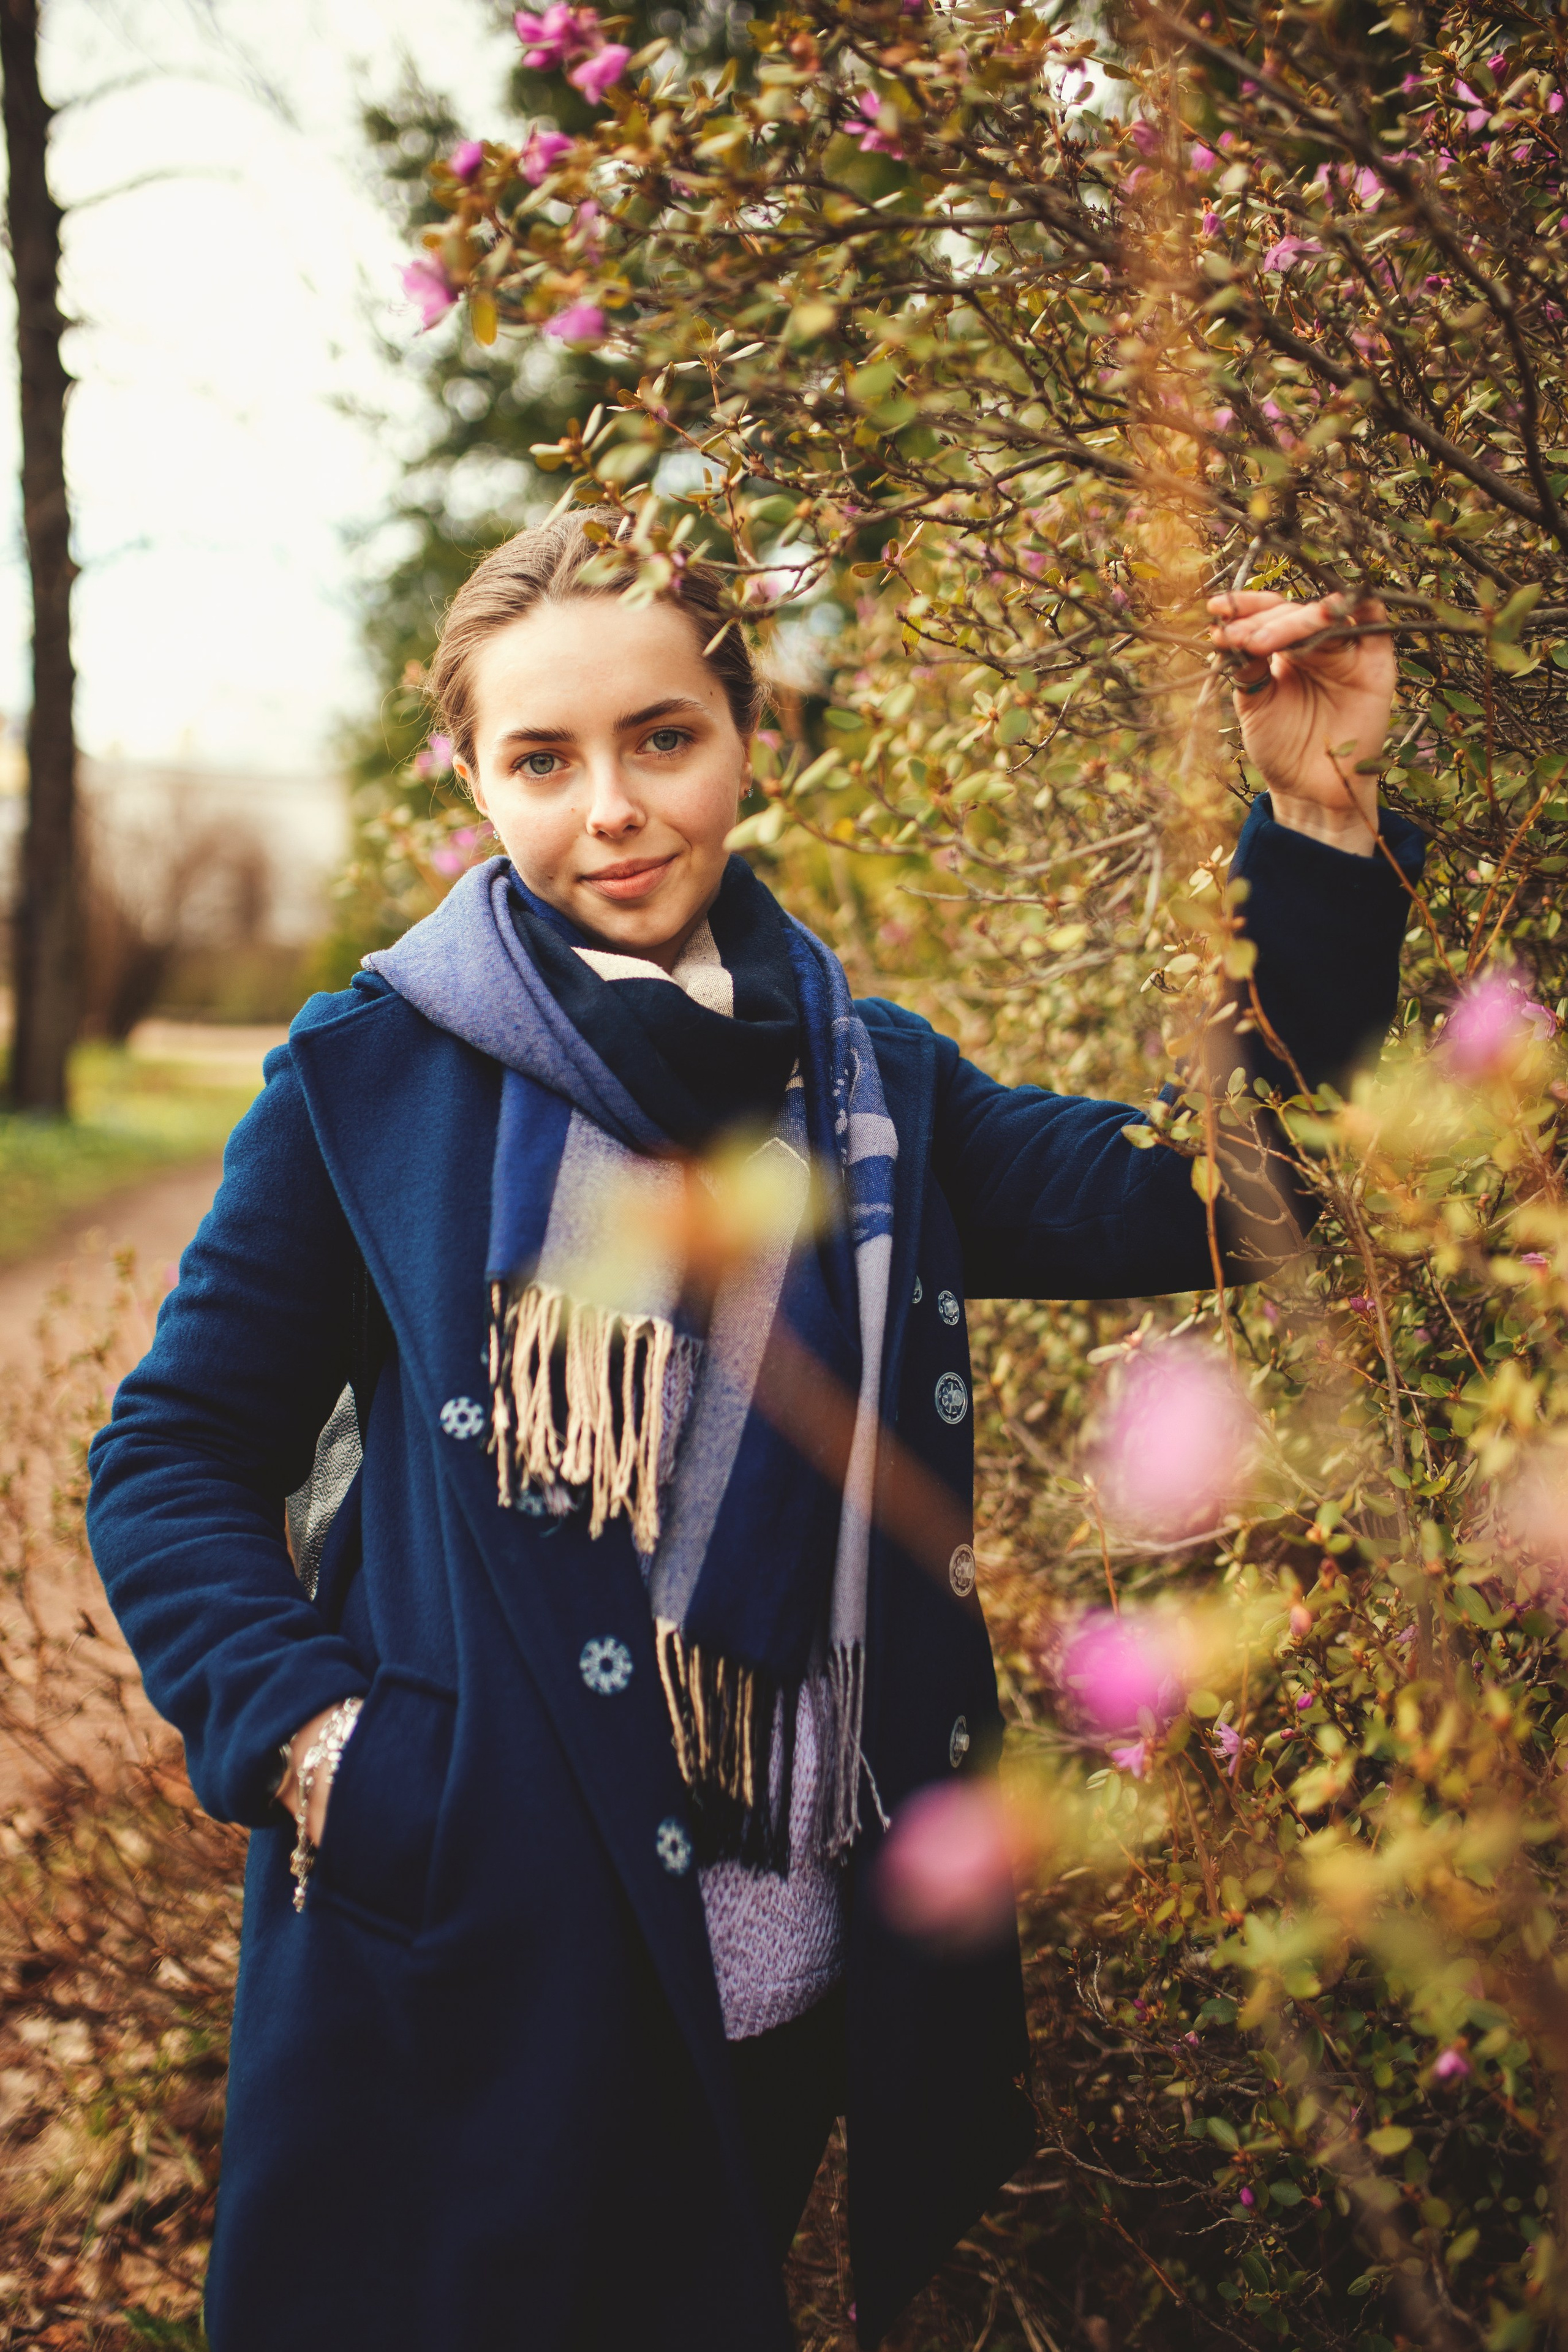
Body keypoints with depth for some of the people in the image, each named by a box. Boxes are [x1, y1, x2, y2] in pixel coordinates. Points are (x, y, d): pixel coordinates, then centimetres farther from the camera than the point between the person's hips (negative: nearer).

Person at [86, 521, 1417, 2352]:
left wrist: (1318, 827, -9)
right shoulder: (373, 1076, -5)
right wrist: (304, 1736, -15)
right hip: (471, 1962, -3)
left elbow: (1204, 1200, -3)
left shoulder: (872, 1084, 5)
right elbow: (174, 1460, 0)